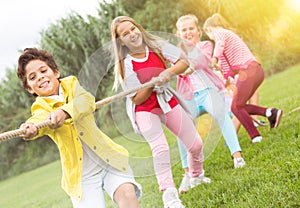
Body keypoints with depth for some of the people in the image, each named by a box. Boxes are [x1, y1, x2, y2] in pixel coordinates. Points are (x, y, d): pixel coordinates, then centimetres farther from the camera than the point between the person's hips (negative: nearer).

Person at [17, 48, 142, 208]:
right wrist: (31, 129, -49)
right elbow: (40, 118, -24)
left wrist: (64, 112, -39)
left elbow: (87, 101, -18)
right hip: (80, 175, 0)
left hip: (109, 159, 0)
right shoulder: (40, 107, 1)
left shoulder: (70, 84, 4)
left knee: (127, 194, -23)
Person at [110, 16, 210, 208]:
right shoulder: (125, 65, -15)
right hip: (144, 110, -4)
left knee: (196, 144, 6)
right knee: (160, 147, -28)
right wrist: (152, 83, -25)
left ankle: (197, 177, 35)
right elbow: (136, 99, -14)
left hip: (167, 101, 4)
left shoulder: (155, 45, -7)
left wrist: (169, 72, -25)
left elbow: (184, 62, -8)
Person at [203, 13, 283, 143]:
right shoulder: (230, 34, 28)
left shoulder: (219, 33, 0)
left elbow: (220, 44, -25)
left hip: (248, 71, -9)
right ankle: (270, 112, 0)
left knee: (236, 107, -4)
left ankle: (255, 137, -8)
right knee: (240, 105, 12)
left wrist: (215, 58, -37)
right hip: (257, 70, 9)